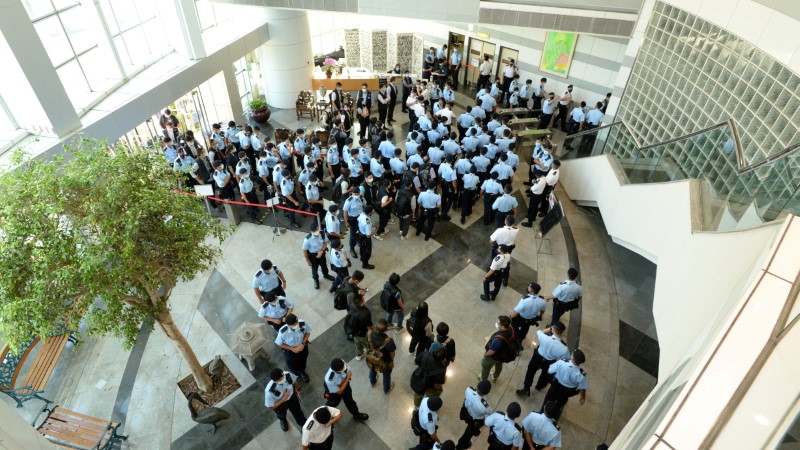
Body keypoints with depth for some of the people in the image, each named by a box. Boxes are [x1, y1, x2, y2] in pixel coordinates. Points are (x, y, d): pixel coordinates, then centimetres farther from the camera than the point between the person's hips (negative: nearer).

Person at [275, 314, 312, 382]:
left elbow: (308, 332, -12)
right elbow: (279, 344, -19)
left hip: (302, 347, 2)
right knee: (293, 366, 28)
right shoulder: (283, 332, -40)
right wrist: (292, 349, -22)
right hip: (290, 351, -2)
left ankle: (302, 372, 69)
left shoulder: (303, 324, -36)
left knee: (302, 362, 33)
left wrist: (303, 343, -23)